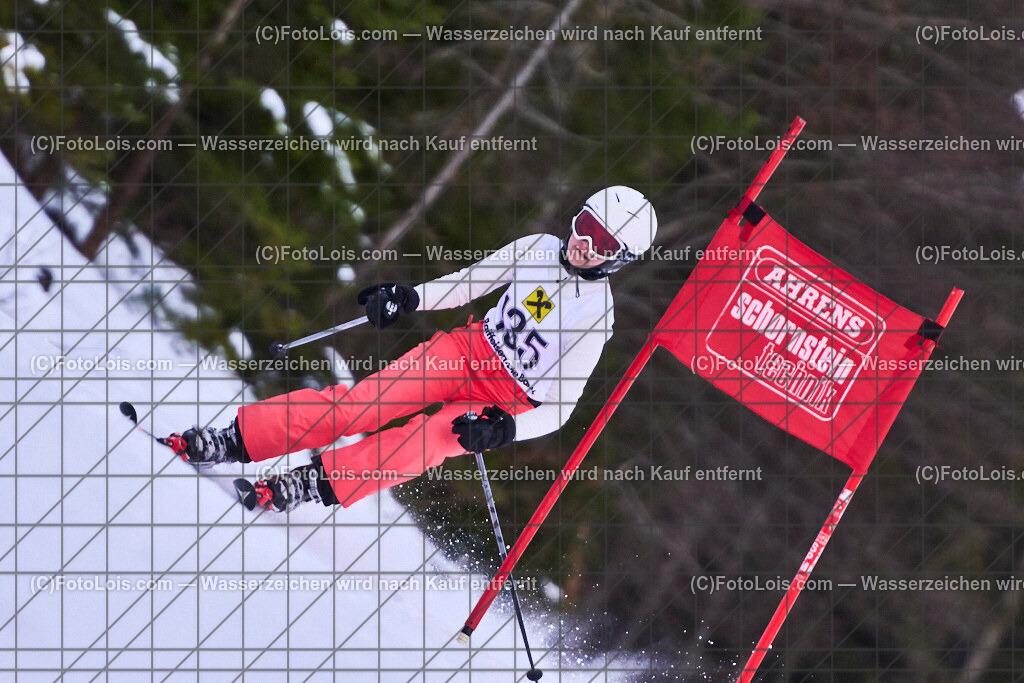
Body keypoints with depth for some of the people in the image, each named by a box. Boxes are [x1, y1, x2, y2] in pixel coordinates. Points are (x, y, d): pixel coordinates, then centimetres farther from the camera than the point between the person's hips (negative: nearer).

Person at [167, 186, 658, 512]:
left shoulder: (596, 315, -14)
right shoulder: (540, 249, 0)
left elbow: (559, 407, -15)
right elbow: (470, 281, 12)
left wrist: (504, 430, -30)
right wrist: (408, 299, -4)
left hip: (509, 402, -4)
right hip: (470, 350, 4)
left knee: (429, 439, -35)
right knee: (362, 405, -16)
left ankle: (315, 485, -43)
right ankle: (236, 440, -19)